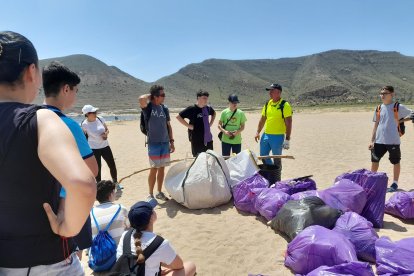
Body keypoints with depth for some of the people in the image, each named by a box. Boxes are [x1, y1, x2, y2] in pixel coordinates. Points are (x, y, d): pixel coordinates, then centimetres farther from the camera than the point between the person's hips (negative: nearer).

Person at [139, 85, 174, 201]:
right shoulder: (148, 107, -9)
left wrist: (171, 141, 10)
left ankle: (159, 192, 25)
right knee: (154, 169, 0)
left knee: (162, 168, 12)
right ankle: (150, 195, 13)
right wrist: (149, 95, -11)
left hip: (165, 143, 5)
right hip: (154, 143, -5)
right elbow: (141, 99, -32)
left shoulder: (164, 108, 7)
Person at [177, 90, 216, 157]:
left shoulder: (208, 108, 5)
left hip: (208, 138, 6)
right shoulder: (192, 109, -12)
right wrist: (189, 126, -13)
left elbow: (214, 113, 27)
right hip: (197, 140, -5)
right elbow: (178, 117, -13)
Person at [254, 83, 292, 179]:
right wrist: (258, 132, 10)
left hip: (277, 137, -6)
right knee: (263, 156, 14)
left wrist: (287, 139, -16)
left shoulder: (285, 105, -11)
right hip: (266, 135, 7)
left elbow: (288, 123, -13)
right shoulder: (267, 104, 9)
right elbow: (262, 119, 17)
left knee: (277, 159, 4)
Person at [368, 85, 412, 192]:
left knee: (396, 162, 8)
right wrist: (372, 140, 9)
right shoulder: (379, 108, 8)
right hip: (379, 140, 4)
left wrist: (400, 120, -9)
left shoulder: (398, 107, -4)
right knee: (374, 160, 8)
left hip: (393, 140, -4)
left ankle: (395, 183, 22)